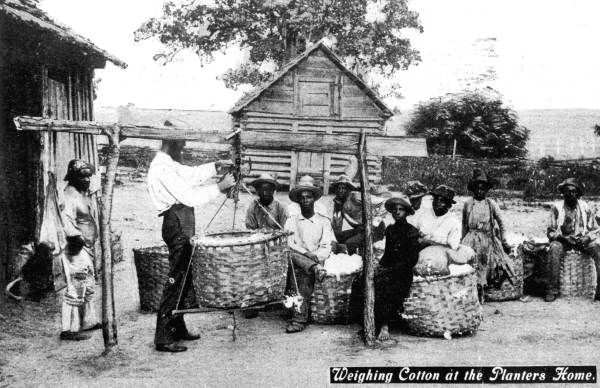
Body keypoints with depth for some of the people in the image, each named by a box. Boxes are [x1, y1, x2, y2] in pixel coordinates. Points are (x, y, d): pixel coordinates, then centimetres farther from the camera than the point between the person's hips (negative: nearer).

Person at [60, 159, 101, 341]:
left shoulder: (84, 193, 14)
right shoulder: (70, 195, -16)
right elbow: (67, 220, -27)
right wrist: (76, 236, -37)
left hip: (88, 247, 10)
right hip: (77, 249, -10)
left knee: (89, 286, 20)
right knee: (77, 288, -8)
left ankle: (88, 321, 33)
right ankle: (69, 329, -2)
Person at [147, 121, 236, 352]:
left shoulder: (170, 164, 14)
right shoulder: (162, 169, -18)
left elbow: (191, 174, 25)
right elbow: (190, 197, -21)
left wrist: (216, 167, 11)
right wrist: (220, 187, -15)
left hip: (183, 225, 11)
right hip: (177, 225, -11)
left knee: (184, 279, 17)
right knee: (176, 280, -8)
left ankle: (177, 328, 27)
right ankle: (162, 338, -4)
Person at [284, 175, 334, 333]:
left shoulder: (323, 221, 13)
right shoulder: (291, 221, 15)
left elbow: (326, 247, 3)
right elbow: (288, 244, 1)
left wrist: (315, 256, -18)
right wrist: (306, 253, -15)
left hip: (316, 261, -1)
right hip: (295, 258, 1)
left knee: (304, 274, -33)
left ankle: (300, 318, -38)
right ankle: (316, 269, -49)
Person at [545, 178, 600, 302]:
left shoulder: (585, 207, 5)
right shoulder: (556, 208, 0)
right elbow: (551, 232, -1)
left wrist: (587, 238, -14)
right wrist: (565, 238, -19)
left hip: (583, 240, 2)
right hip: (562, 239, -2)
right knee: (554, 250, -35)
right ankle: (552, 290, -31)